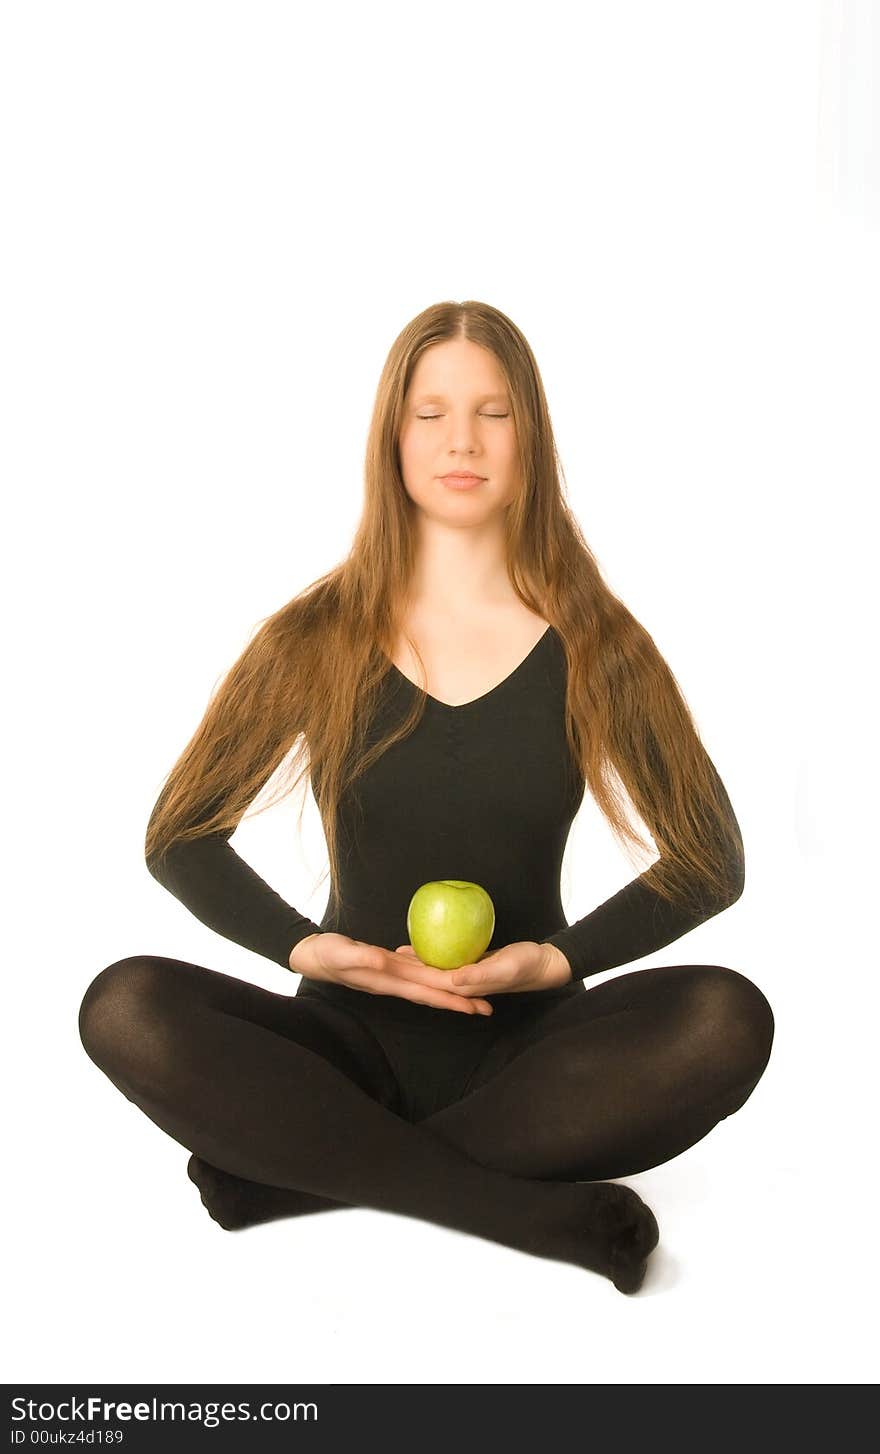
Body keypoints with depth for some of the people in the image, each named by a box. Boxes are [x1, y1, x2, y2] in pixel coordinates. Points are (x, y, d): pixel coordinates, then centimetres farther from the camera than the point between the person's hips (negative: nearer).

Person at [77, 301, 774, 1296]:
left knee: (725, 1019, -29)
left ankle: (306, 1170, -22)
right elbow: (178, 838, 4)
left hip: (526, 1044, 0)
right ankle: (547, 1213, -26)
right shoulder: (314, 640, 0)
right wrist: (304, 948, -13)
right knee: (127, 1008, -26)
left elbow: (709, 861, 3)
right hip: (352, 1037, 0)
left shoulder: (597, 648, 0)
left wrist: (558, 959, -13)